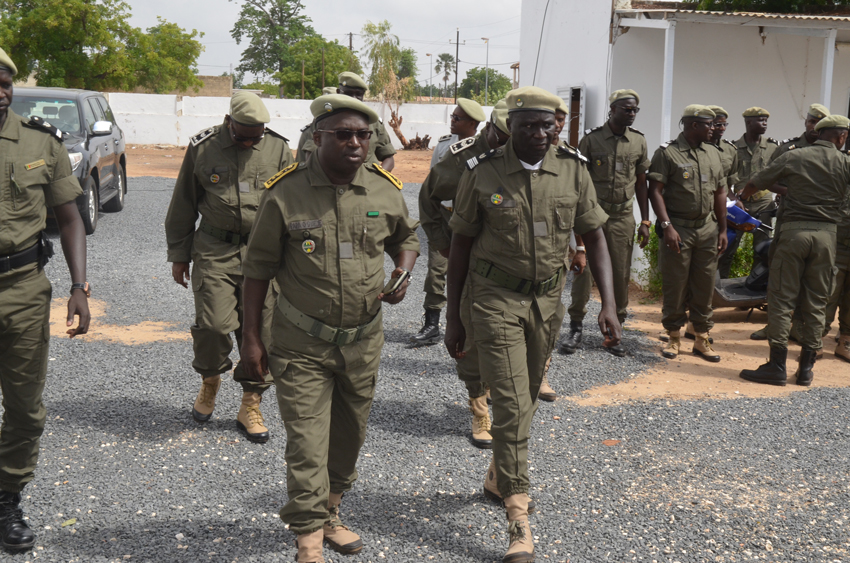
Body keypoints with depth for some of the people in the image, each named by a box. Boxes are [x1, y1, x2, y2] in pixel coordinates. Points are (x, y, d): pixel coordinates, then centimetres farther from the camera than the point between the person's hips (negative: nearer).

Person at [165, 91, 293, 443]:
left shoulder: (278, 149, 2)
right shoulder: (202, 148, 0)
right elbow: (183, 205, 8)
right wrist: (178, 255, 8)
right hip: (214, 252, -1)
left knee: (260, 331, 1)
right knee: (213, 325, -10)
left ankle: (250, 407, 15)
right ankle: (210, 381, 21)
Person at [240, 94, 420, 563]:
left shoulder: (385, 190, -3)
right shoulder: (285, 193, -12)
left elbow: (406, 238, 16)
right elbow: (258, 268, -4)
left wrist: (403, 271, -7)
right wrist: (251, 338, -4)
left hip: (364, 340, 4)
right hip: (302, 343, -4)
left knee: (349, 436, 18)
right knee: (306, 442, -5)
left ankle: (329, 514, 39)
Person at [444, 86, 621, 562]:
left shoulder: (573, 169, -3)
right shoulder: (483, 174, -9)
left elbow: (595, 237, 2)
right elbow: (461, 246, -2)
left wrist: (609, 304, -8)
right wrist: (453, 318, -1)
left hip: (548, 299, 4)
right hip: (497, 298, -3)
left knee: (527, 398, 17)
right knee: (512, 404, -8)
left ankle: (501, 472, 44)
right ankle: (519, 521, -3)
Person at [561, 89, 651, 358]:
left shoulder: (639, 142, 8)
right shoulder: (591, 139, -2)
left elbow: (641, 183, 12)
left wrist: (645, 222, 7)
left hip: (623, 218, 3)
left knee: (621, 275, 5)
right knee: (584, 270, -4)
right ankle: (576, 328, 9)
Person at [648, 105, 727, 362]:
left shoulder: (713, 154, 13)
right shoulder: (667, 152, -5)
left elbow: (720, 193, 16)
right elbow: (655, 191, -9)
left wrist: (723, 230, 11)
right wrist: (667, 226, -17)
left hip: (707, 228, 5)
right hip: (678, 228, -5)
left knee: (704, 285, 8)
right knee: (674, 285, 1)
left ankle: (702, 338, 17)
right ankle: (674, 337, 13)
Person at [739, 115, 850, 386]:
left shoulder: (794, 157, 2)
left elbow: (755, 184, 7)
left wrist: (742, 196, 27)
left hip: (794, 230, -1)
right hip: (827, 234, 1)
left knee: (782, 299, 3)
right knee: (816, 303, 9)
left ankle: (777, 366, 1)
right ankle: (806, 368, 13)